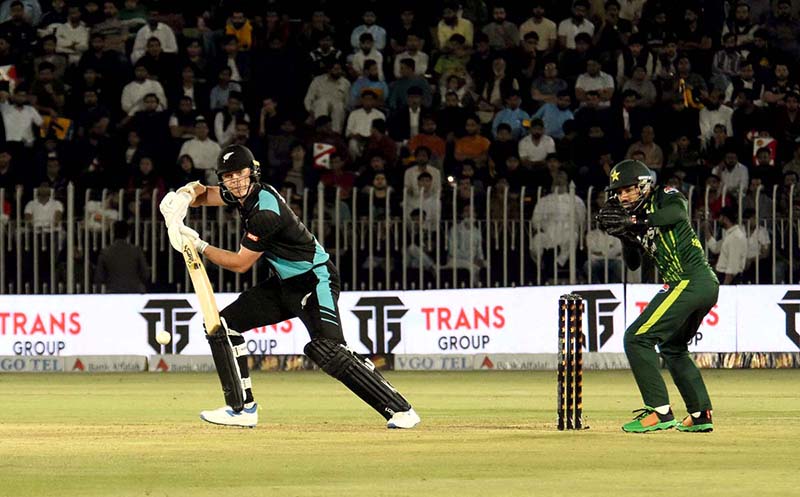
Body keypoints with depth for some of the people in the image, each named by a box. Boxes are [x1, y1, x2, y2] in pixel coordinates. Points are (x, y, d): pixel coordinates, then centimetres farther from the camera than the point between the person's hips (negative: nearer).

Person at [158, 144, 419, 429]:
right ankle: (242, 409, 8)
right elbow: (203, 193, 17)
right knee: (223, 325, 5)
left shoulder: (265, 211, -26)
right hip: (284, 284, 10)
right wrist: (184, 198, -7)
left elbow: (240, 264, -19)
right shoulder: (242, 194, 0)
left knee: (327, 350, -28)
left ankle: (400, 410, -26)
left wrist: (199, 246, -12)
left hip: (315, 280, -10)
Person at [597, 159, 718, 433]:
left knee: (637, 338, -12)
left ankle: (660, 412, -19)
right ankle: (701, 415, 26)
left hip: (689, 281, -10)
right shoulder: (641, 216, 20)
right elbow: (633, 264, 16)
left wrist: (634, 222, -26)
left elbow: (679, 212, -24)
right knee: (672, 346, 27)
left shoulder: (665, 198, -2)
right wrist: (625, 236, -2)